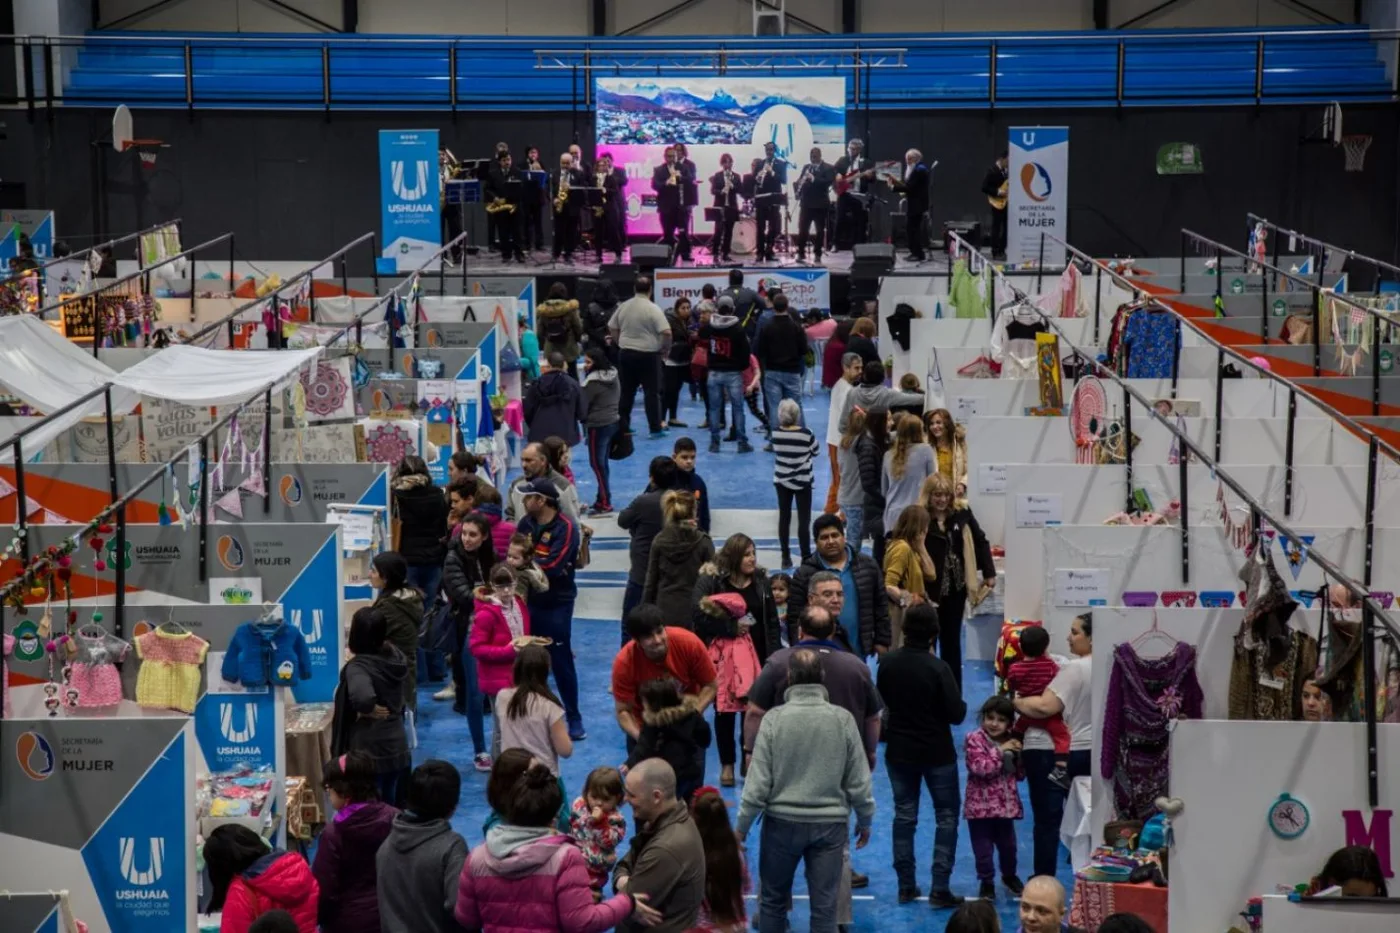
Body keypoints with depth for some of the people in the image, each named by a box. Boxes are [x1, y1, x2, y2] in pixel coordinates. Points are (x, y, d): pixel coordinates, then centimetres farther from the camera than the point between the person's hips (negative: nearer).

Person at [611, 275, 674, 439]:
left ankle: (623, 426, 15)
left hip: (626, 353, 5)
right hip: (648, 355, -5)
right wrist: (666, 348, -4)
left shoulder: (623, 307, 3)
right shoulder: (653, 309, -14)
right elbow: (666, 332, -20)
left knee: (626, 392, 12)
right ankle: (655, 428, 1)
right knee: (652, 393, 1)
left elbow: (612, 328, 11)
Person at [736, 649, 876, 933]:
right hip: (830, 823, 1)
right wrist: (865, 821, 15)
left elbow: (758, 781, -9)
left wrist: (741, 826, 2)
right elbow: (858, 780, 0)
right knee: (824, 907, 6)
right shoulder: (843, 719, -6)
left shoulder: (774, 718, -11)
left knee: (773, 899, 17)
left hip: (783, 821, -1)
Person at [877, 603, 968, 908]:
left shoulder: (888, 662, -7)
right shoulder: (937, 668, -21)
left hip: (899, 751, 4)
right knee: (946, 817, 8)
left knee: (904, 814, 15)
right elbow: (957, 714, -17)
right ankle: (940, 888, 2)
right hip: (937, 753, -4)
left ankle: (906, 885, 17)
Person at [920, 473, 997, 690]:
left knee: (951, 640, 14)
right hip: (929, 589, -4)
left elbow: (980, 541, 8)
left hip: (955, 588, 4)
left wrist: (989, 573, 7)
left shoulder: (961, 513, -2)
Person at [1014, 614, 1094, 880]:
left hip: (1051, 751, -8)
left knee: (1047, 819, 0)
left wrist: (1015, 702, -15)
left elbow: (1045, 706, -28)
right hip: (1090, 751, 8)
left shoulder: (1074, 669, -21)